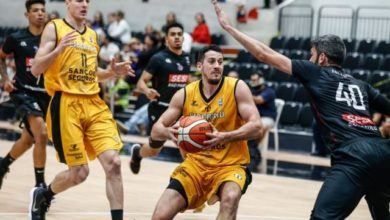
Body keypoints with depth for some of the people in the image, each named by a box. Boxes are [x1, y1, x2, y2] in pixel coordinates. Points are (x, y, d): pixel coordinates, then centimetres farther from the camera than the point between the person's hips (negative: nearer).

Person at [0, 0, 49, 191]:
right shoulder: (16, 38, -5)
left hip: (45, 94, 4)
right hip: (23, 92, -4)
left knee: (28, 140, 17)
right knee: (42, 134, -23)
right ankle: (40, 185, -12)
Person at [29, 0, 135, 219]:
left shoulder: (92, 34, 17)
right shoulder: (54, 28, -1)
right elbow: (35, 69, -8)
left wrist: (113, 72, 8)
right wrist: (59, 49, -23)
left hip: (95, 105, 5)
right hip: (66, 105, -5)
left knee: (113, 162, -11)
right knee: (79, 173, -3)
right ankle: (42, 195, 28)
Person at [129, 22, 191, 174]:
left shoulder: (187, 59, 7)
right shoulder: (159, 58, -10)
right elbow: (141, 82, -12)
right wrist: (147, 91, -33)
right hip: (160, 108, -4)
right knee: (154, 150, 5)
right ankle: (137, 152, 39)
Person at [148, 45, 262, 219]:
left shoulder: (237, 88, -8)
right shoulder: (184, 94, -1)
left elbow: (256, 127, -16)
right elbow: (156, 130, 2)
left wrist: (224, 137, -32)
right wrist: (168, 132, -23)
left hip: (230, 165, -2)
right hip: (195, 164, 3)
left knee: (230, 198, -36)